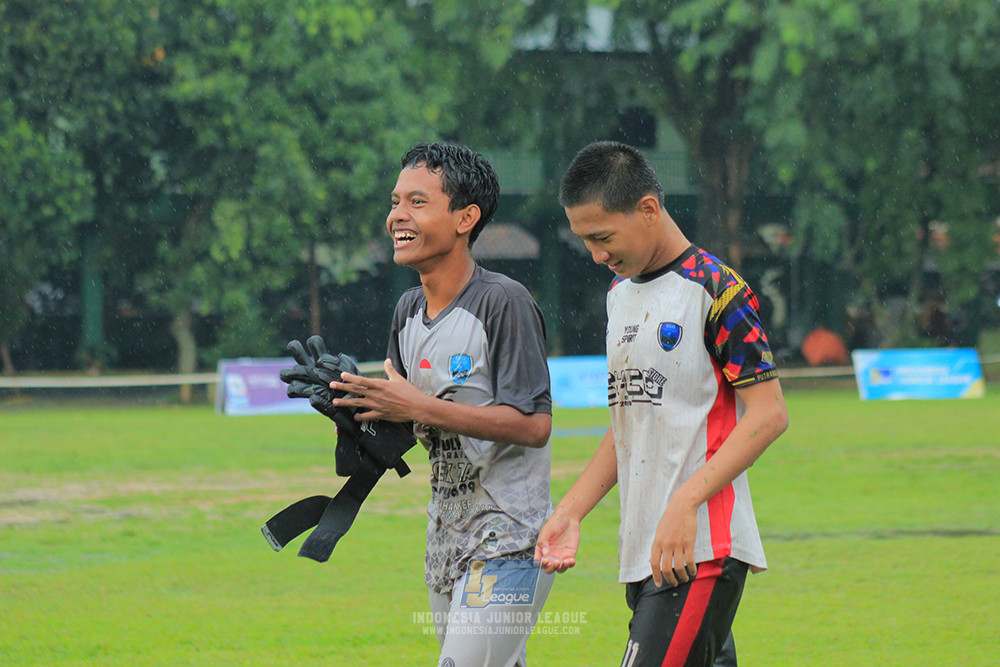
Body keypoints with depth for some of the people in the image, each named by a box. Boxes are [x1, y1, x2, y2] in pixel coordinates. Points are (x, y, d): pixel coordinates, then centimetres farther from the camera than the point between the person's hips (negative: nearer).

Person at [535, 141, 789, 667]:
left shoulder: (714, 290, -8)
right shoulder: (620, 293, 18)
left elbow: (768, 415, -13)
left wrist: (684, 503, -20)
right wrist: (570, 511, 13)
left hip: (702, 548, -8)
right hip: (643, 551, 8)